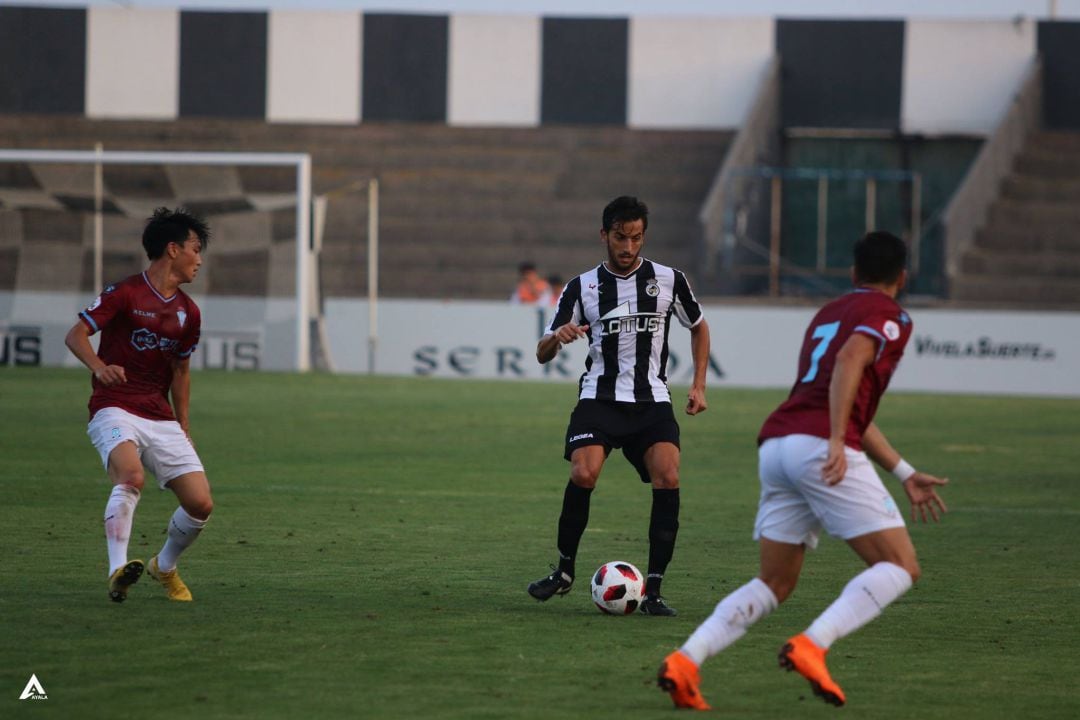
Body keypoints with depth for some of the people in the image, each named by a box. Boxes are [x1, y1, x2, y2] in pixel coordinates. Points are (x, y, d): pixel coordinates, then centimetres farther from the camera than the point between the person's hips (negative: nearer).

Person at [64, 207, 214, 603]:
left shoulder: (188, 312, 14)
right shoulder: (124, 294, -5)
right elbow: (75, 335, -9)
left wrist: (183, 426, 23)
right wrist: (100, 367, -29)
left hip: (161, 419, 6)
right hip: (115, 410, -6)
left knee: (200, 503, -5)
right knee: (131, 476, -36)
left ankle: (165, 567, 23)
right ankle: (118, 571, -41)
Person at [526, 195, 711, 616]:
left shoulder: (668, 280, 5)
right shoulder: (582, 287, 5)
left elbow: (698, 327, 23)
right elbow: (542, 355, 5)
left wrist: (699, 385, 12)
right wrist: (557, 337, -19)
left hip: (652, 401, 1)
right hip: (600, 397, -1)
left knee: (668, 479, -21)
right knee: (583, 474, -25)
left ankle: (652, 591, -13)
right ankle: (564, 571, -4)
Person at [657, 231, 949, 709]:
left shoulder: (827, 314, 31)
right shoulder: (889, 316, 5)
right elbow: (850, 358, -16)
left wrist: (906, 475, 39)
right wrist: (837, 442, -24)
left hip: (775, 445, 8)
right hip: (821, 447, -8)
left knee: (774, 584, 14)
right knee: (899, 567, -1)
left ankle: (685, 661, -4)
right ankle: (812, 646, -21)